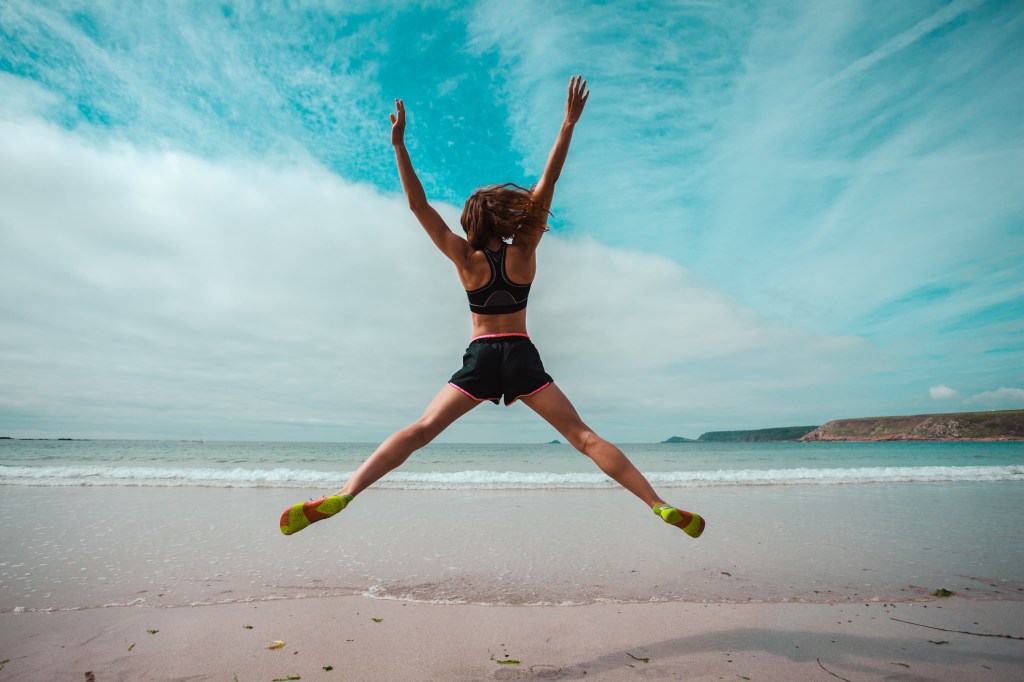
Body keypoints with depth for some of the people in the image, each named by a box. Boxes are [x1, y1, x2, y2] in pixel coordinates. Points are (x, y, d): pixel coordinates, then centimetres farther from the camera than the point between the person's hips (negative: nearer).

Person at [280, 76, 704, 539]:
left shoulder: (465, 258, 0)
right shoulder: (524, 252, 1)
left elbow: (419, 205, -4)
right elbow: (547, 183, 0)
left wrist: (398, 144, -4)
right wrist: (569, 123, 0)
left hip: (480, 358, 0)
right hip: (522, 357, 1)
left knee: (419, 431, 0)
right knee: (582, 436, 2)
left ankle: (342, 497, -10)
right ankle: (658, 505, 0)